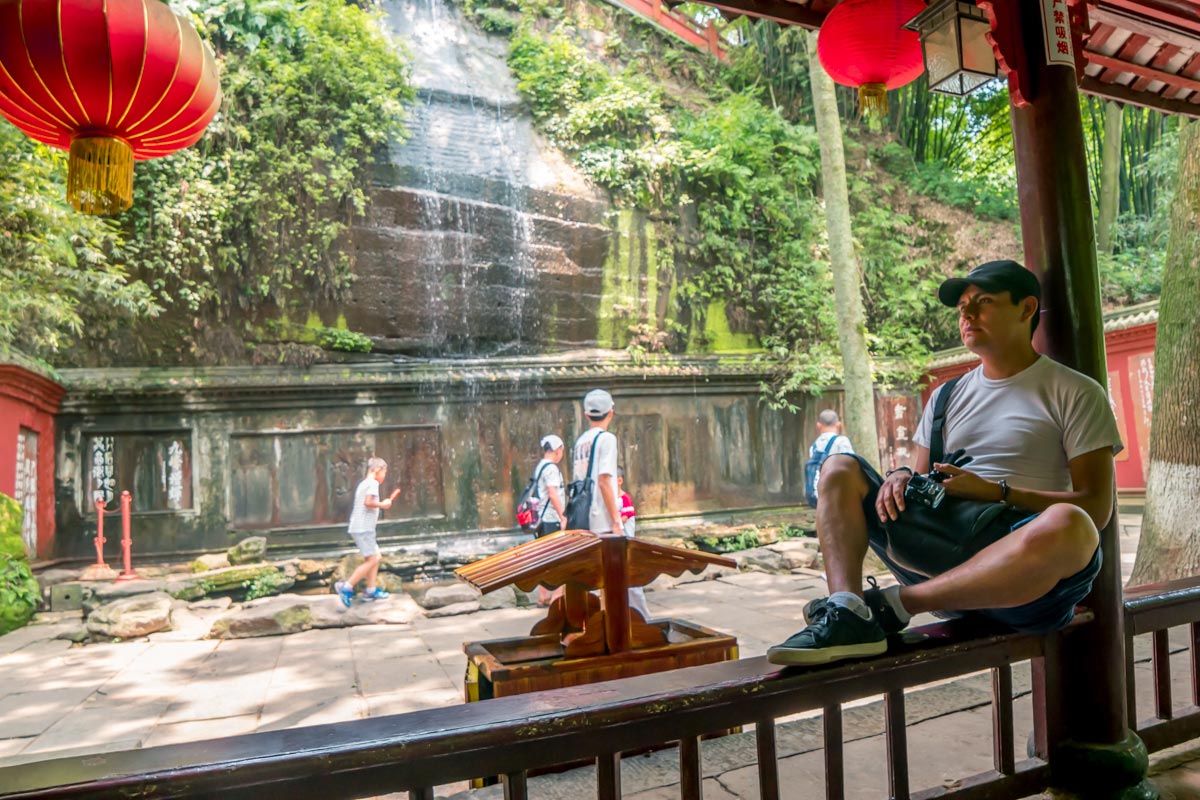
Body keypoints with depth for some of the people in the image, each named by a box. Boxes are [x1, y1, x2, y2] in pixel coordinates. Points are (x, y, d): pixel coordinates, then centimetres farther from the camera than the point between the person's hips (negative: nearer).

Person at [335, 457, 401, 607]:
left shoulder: (363, 483, 19)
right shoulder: (373, 483, -10)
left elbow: (365, 503, 16)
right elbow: (368, 502, -24)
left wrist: (381, 504, 13)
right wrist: (382, 504, -9)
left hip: (359, 527, 10)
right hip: (363, 528, -10)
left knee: (375, 557, 14)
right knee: (372, 560, -9)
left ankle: (371, 590, 17)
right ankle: (346, 586, -8)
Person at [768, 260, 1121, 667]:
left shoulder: (1075, 392, 5)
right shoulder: (947, 396, 20)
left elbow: (1097, 509, -4)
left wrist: (994, 492, -16)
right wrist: (902, 479, -7)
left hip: (1022, 580, -4)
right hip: (944, 561, 5)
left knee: (1067, 525, -38)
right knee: (839, 470, -5)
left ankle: (896, 603, -27)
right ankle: (848, 612, -29)